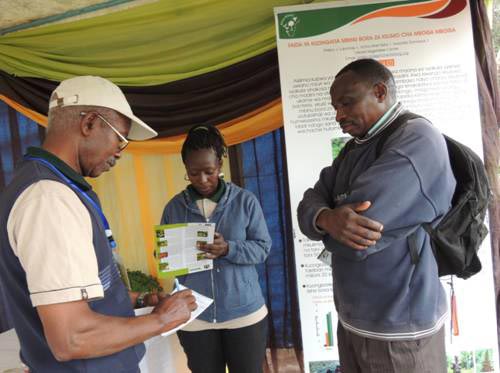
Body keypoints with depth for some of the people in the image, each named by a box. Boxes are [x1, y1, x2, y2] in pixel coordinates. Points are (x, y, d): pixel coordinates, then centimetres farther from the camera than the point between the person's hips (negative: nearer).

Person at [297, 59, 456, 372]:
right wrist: (328, 219, -24)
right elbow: (308, 206, -2)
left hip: (398, 331, -7)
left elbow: (345, 241, -29)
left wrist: (327, 219, -7)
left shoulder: (416, 141, -19)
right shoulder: (355, 150, 10)